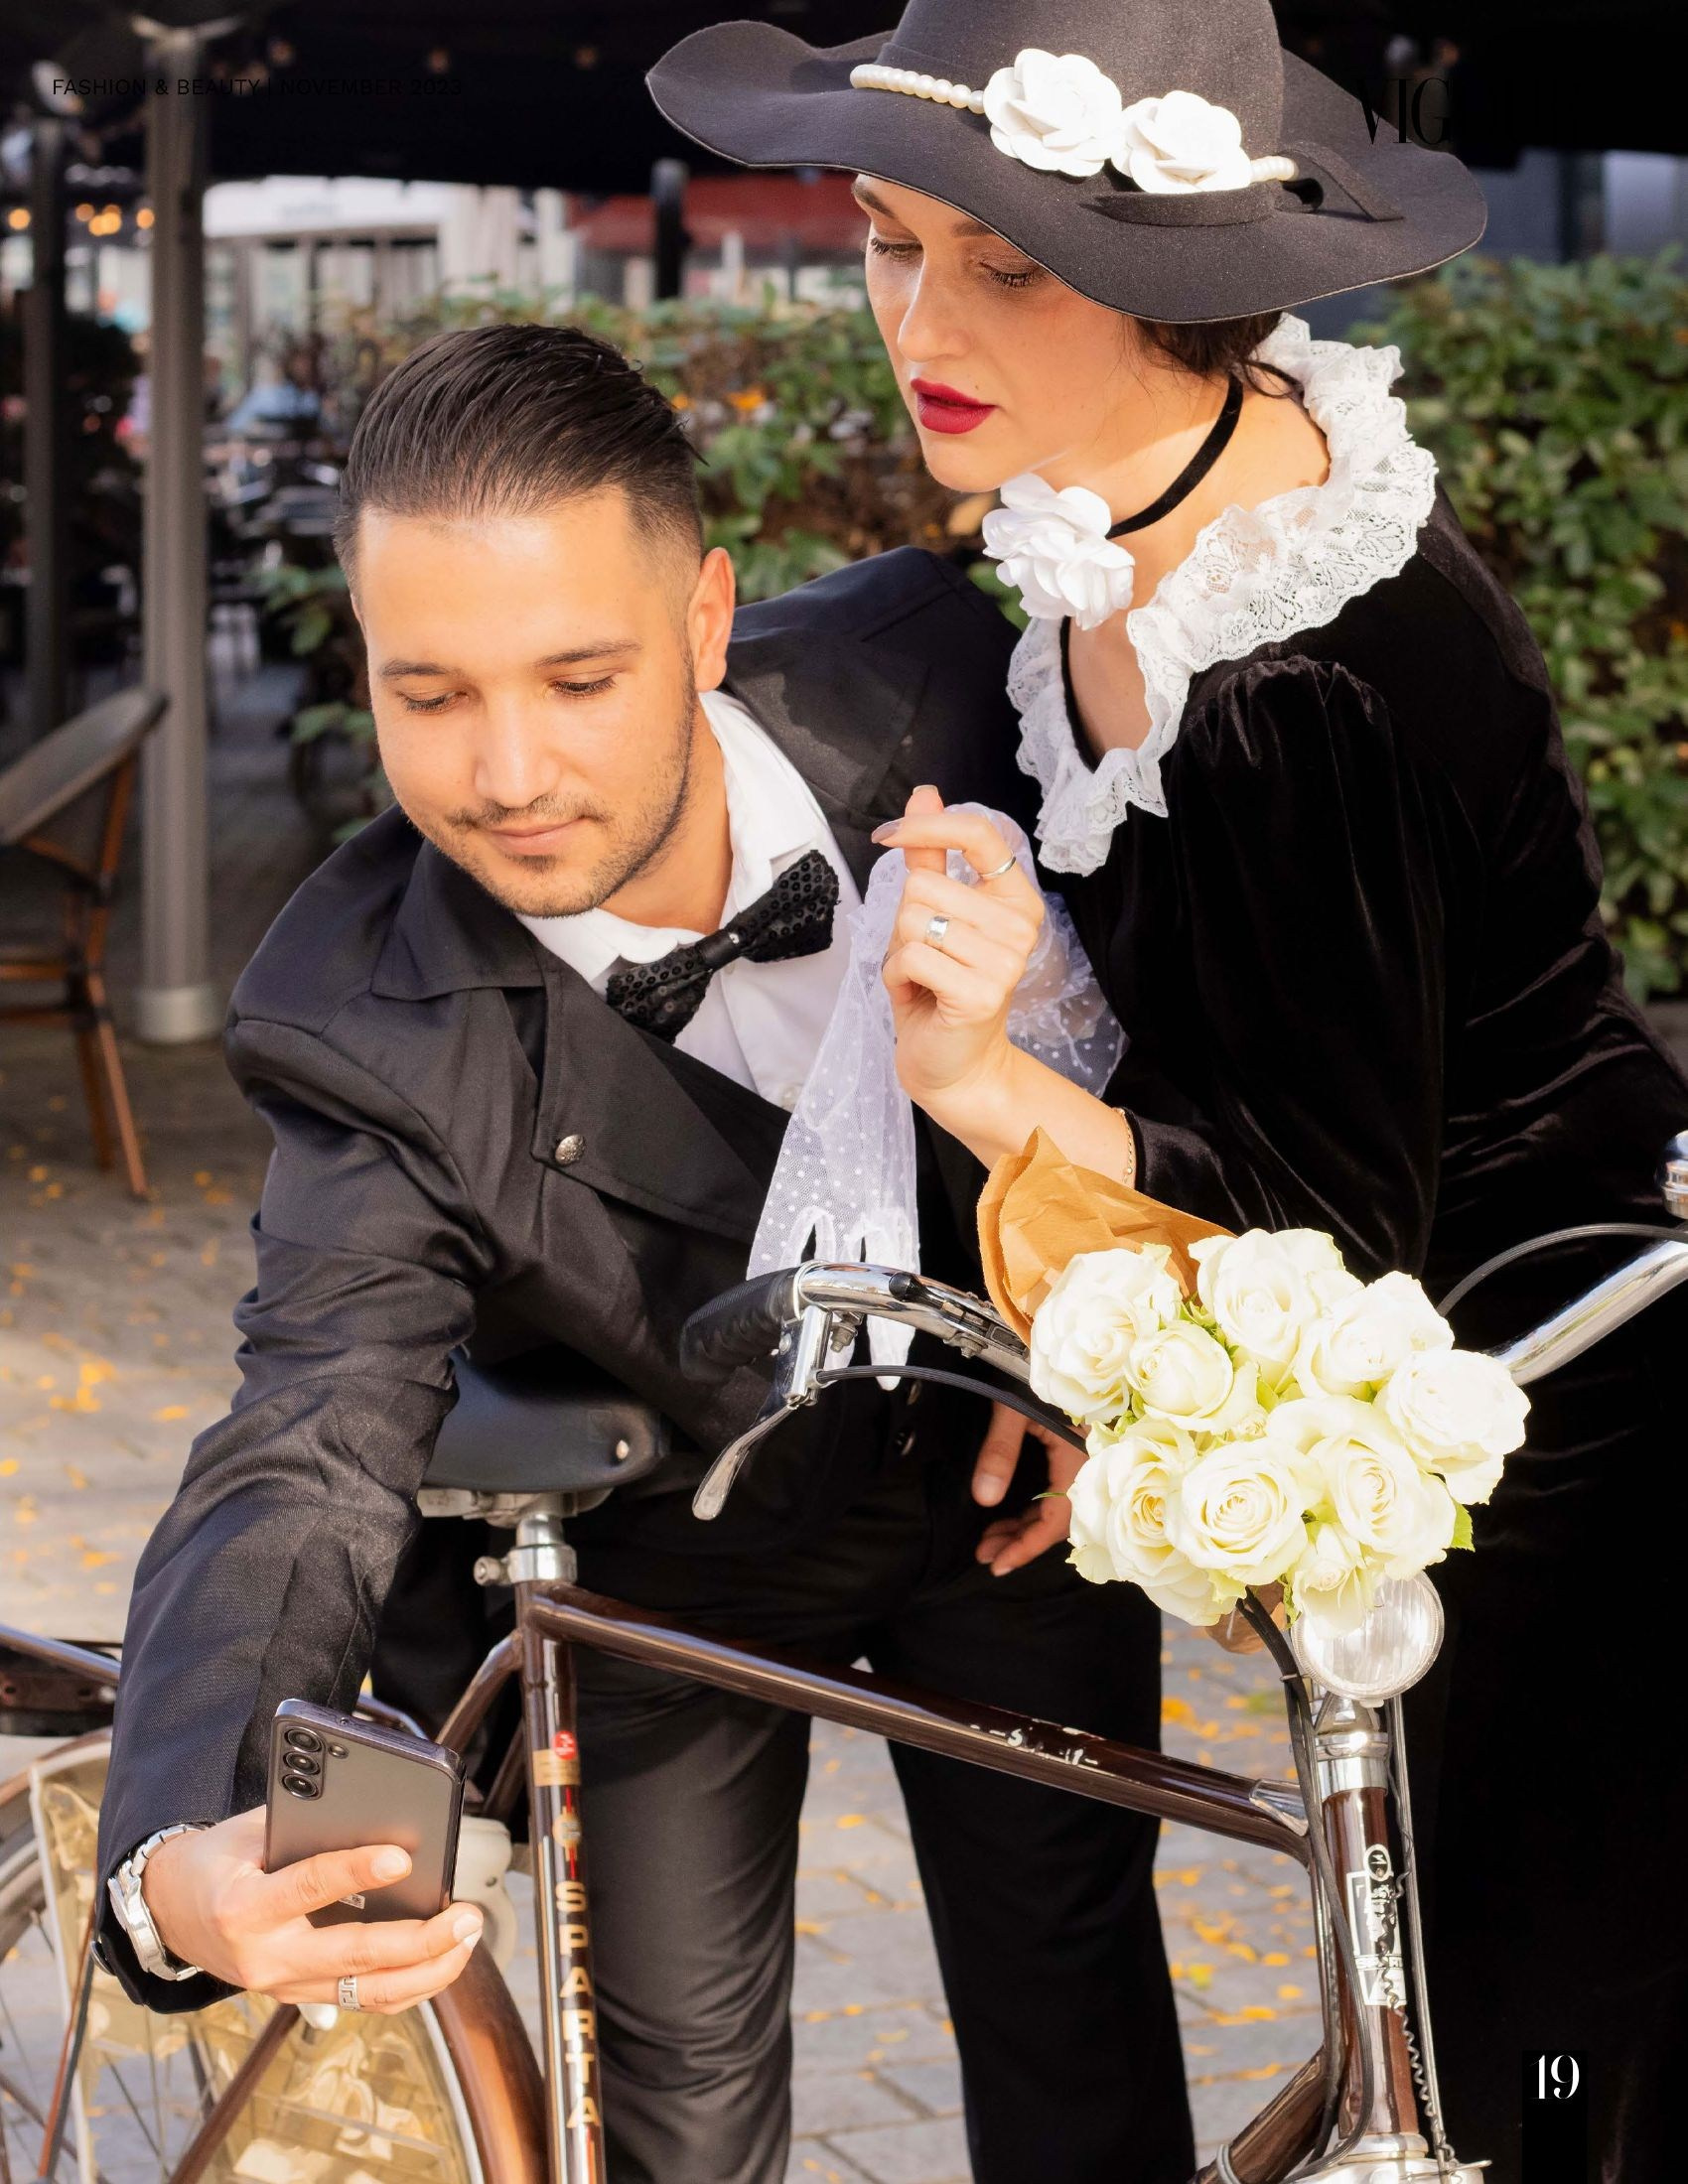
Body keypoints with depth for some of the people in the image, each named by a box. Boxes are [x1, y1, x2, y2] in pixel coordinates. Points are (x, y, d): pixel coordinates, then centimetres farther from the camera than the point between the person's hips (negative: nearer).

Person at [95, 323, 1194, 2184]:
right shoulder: (373, 1039, -33)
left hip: (998, 1457, 2)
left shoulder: (927, 673, -27)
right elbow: (302, 1468, -38)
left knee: (1070, 1997, 12)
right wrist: (184, 1870, -57)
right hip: (669, 1559, -2)